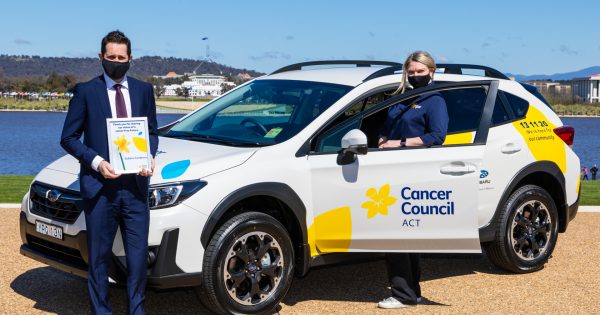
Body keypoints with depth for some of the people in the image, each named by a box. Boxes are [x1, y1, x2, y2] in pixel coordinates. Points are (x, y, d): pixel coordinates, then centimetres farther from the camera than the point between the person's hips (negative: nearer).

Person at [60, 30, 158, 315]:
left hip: (135, 184, 3)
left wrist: (150, 156, -5)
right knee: (99, 256, 7)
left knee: (138, 254, 8)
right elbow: (68, 137, 0)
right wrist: (96, 161, -15)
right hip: (99, 186, -3)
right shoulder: (86, 91, 0)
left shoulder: (143, 90, 10)